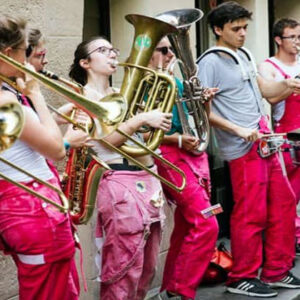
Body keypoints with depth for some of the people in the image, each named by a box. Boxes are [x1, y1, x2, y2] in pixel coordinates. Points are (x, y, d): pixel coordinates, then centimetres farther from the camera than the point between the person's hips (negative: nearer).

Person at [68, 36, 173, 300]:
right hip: (120, 183, -8)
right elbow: (108, 139, -14)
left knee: (147, 266, 11)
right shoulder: (84, 95, -2)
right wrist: (142, 118, -20)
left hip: (150, 178, 8)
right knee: (126, 266, -8)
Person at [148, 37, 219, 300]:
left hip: (195, 155, 8)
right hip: (170, 157, -8)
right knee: (206, 225, -16)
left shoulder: (177, 83, 17)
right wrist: (177, 139, -21)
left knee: (187, 228, 10)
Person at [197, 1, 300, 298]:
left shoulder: (244, 55, 13)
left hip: (263, 140, 9)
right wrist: (238, 130, -22)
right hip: (243, 148, -9)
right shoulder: (210, 62, -12)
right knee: (251, 213, -2)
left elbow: (264, 88, 23)